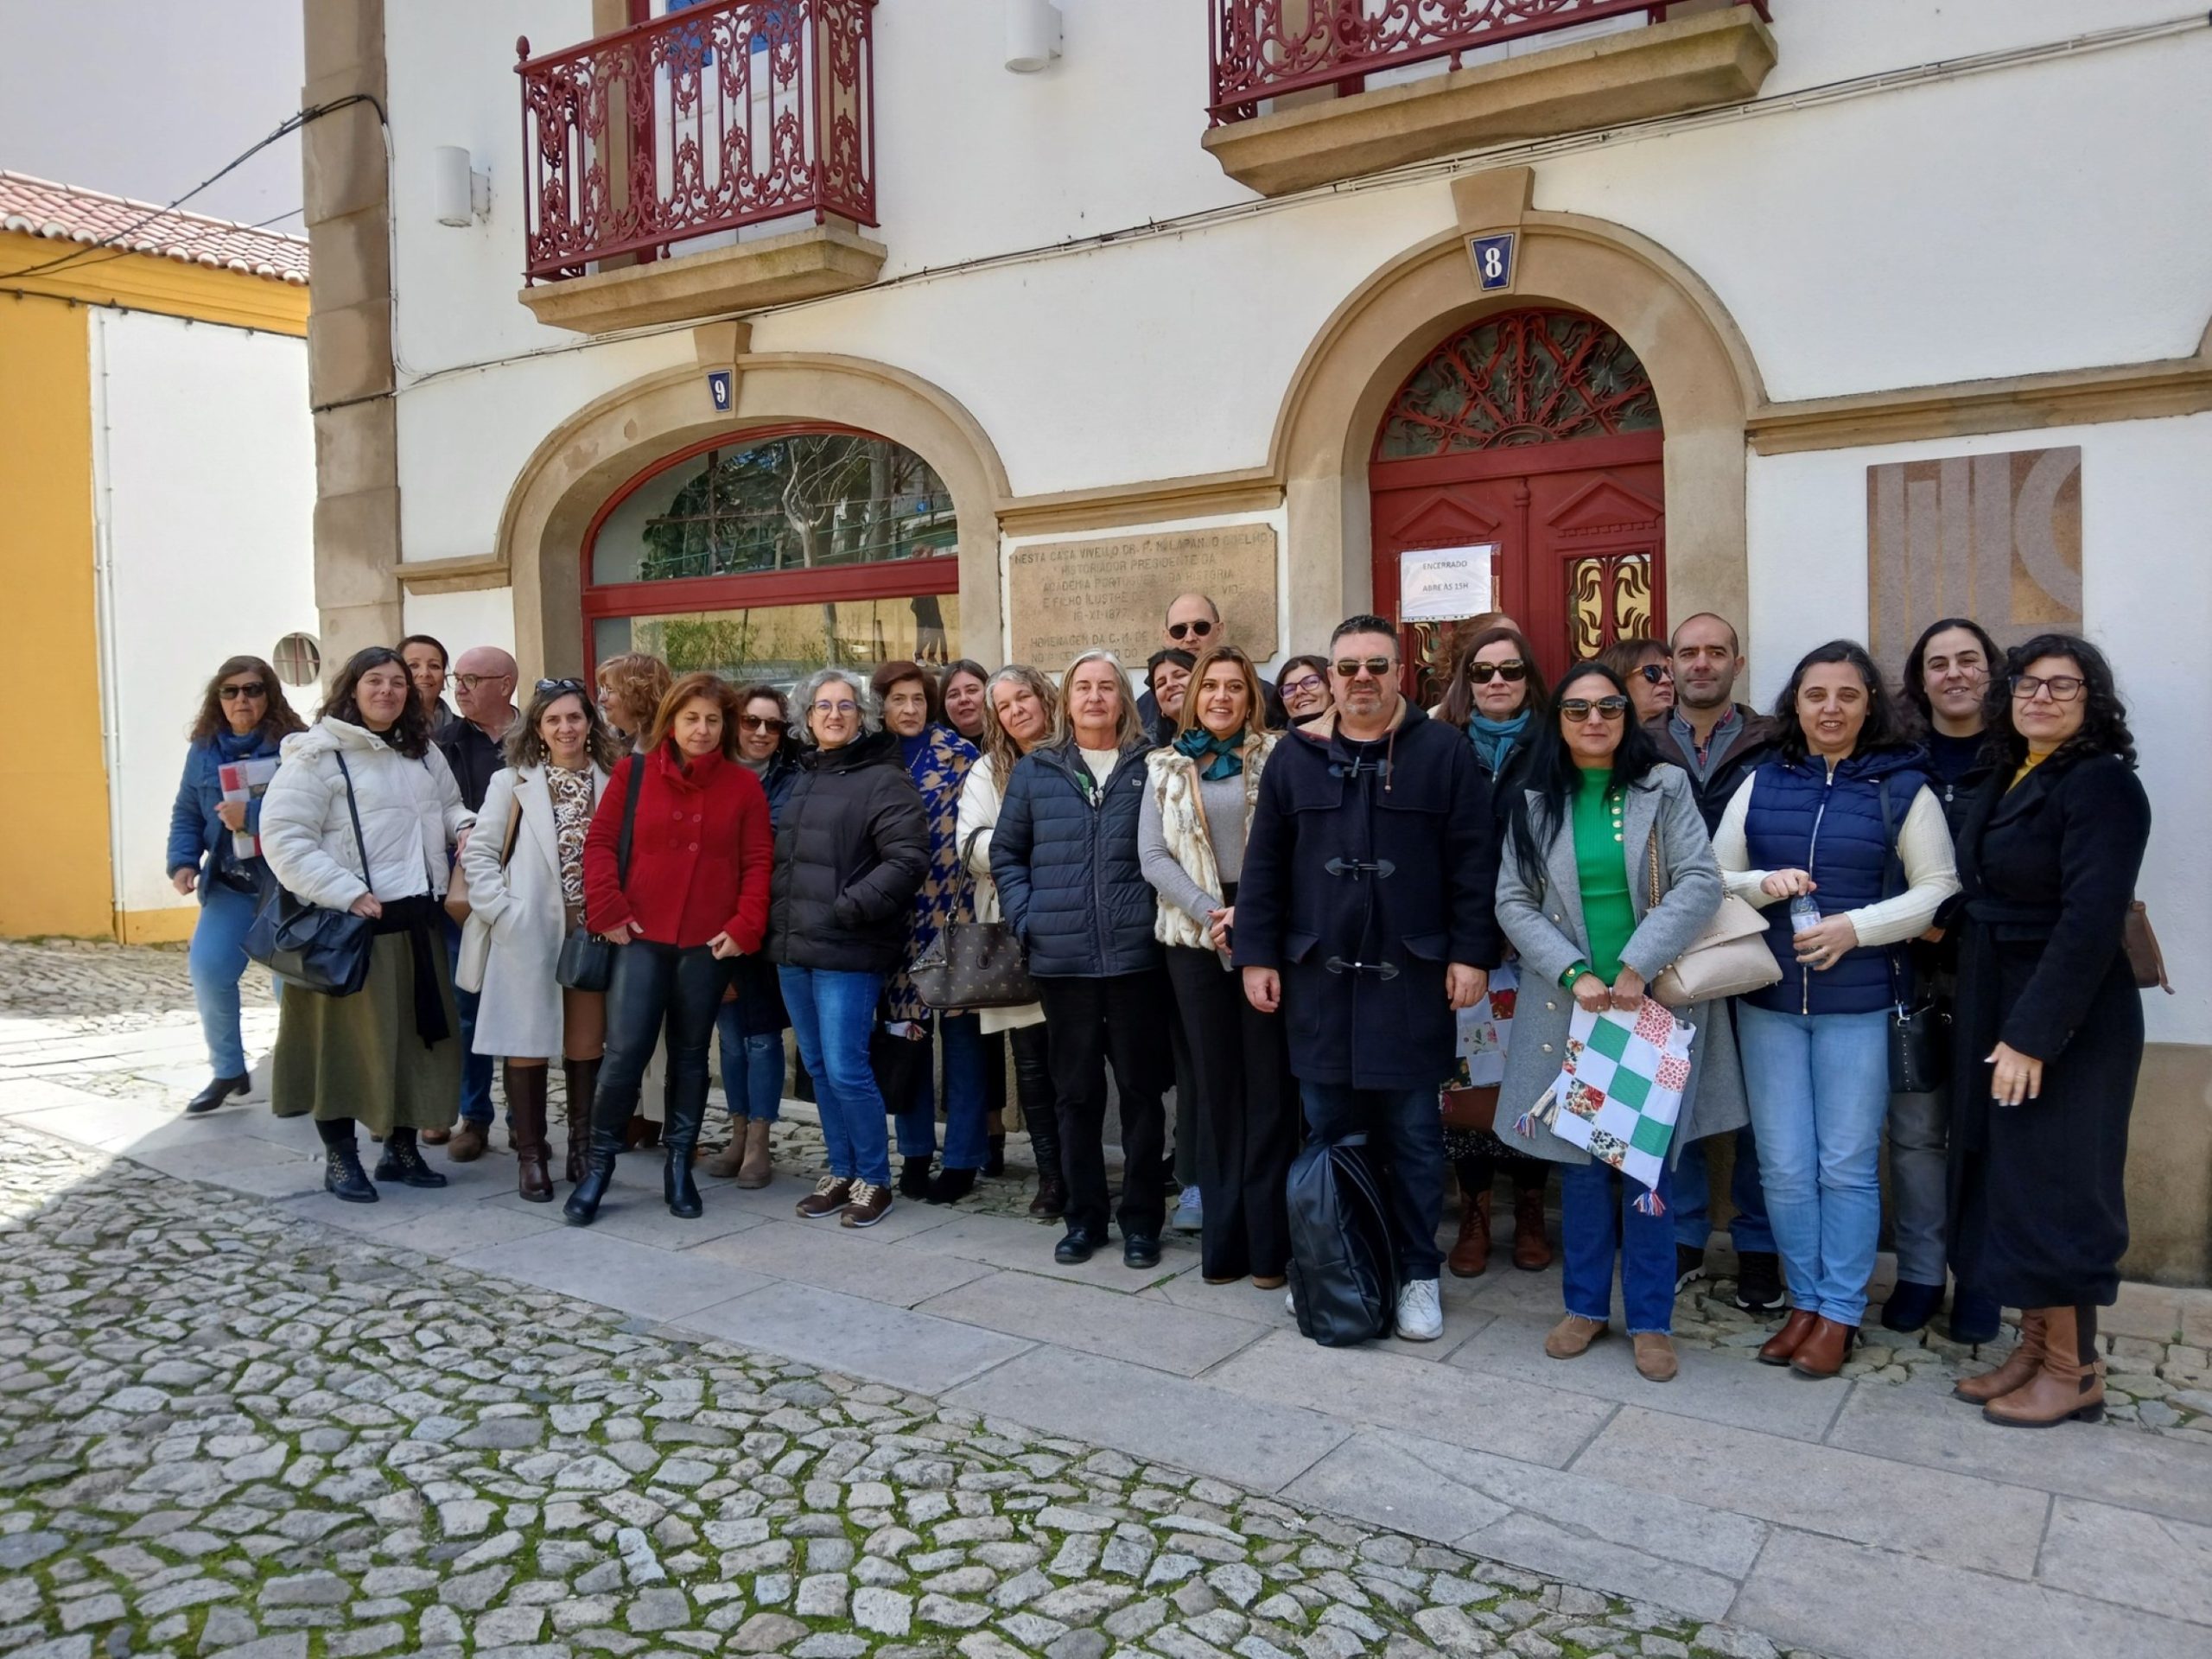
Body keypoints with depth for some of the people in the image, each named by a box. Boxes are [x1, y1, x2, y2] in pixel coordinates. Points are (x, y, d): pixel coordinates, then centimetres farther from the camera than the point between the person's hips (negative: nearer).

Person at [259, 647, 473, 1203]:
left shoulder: (424, 754, 14)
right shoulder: (317, 755, -8)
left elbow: (448, 808, 27)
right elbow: (284, 839, -15)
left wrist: (466, 825, 2)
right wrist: (347, 895, -21)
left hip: (416, 921, 7)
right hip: (349, 923, -7)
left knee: (416, 1035, 11)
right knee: (346, 1038, 1)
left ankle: (401, 1147, 25)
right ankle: (339, 1158, 14)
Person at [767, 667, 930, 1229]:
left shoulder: (882, 779, -8)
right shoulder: (799, 778, 15)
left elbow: (909, 860, -16)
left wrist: (848, 908, -18)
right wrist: (777, 921, 12)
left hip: (847, 951, -7)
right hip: (793, 948, 7)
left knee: (845, 1071, -6)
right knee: (819, 1069, 14)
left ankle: (874, 1179, 11)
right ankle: (841, 1172, 27)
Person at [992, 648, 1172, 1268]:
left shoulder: (1151, 767, 3)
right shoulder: (1034, 770, 8)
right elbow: (1006, 851, 12)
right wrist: (1025, 918, 0)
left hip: (1136, 955, -2)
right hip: (1061, 958, 2)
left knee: (1141, 1089, 6)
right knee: (1076, 1092, 11)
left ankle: (1141, 1219, 18)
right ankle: (1084, 1216, 24)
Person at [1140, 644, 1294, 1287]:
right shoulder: (1166, 767, 10)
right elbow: (1153, 855, 3)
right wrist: (1212, 914, -8)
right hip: (1195, 937, 2)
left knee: (1268, 1082, 0)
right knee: (1214, 1083, 7)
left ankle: (1268, 1239, 8)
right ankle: (1222, 1237, 16)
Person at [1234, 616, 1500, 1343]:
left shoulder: (1442, 751, 0)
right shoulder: (1296, 756, 7)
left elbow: (1473, 862, -3)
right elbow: (1263, 864, 7)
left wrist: (1471, 954, -7)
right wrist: (1257, 955, 2)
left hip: (1411, 976, -2)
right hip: (1317, 976, 2)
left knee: (1413, 1135, 7)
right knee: (1328, 1132, 10)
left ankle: (1418, 1274, 20)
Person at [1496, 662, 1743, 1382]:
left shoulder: (1664, 788, 1)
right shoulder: (1535, 802, 5)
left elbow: (1700, 883, -9)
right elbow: (1514, 902, 0)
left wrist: (1637, 966, -17)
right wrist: (1573, 974, -12)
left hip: (1657, 1004, -1)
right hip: (1570, 1006, 2)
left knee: (1649, 1161, 3)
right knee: (1581, 1158, 9)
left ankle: (1650, 1319, 16)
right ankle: (1585, 1304, 24)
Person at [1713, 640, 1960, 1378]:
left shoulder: (1903, 786, 0)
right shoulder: (1760, 784, 7)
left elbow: (1938, 889, -2)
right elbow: (1712, 879, 9)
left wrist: (1856, 926, -15)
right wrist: (1762, 885, -12)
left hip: (1859, 1005, -2)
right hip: (1768, 1002, 3)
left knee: (1848, 1166, 5)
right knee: (1784, 1166, 7)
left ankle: (1840, 1312, 18)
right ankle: (1804, 1301, 22)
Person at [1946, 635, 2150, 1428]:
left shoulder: (2102, 785, -13)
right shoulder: (2006, 781, 12)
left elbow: (2091, 922, -21)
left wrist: (2032, 1035, -23)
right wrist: (1993, 1026, 5)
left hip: (2066, 1020, -8)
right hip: (1993, 1012, 8)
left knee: (2051, 1186, -1)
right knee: (2004, 1179, 12)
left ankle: (2074, 1372, 13)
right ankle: (2034, 1347, 24)